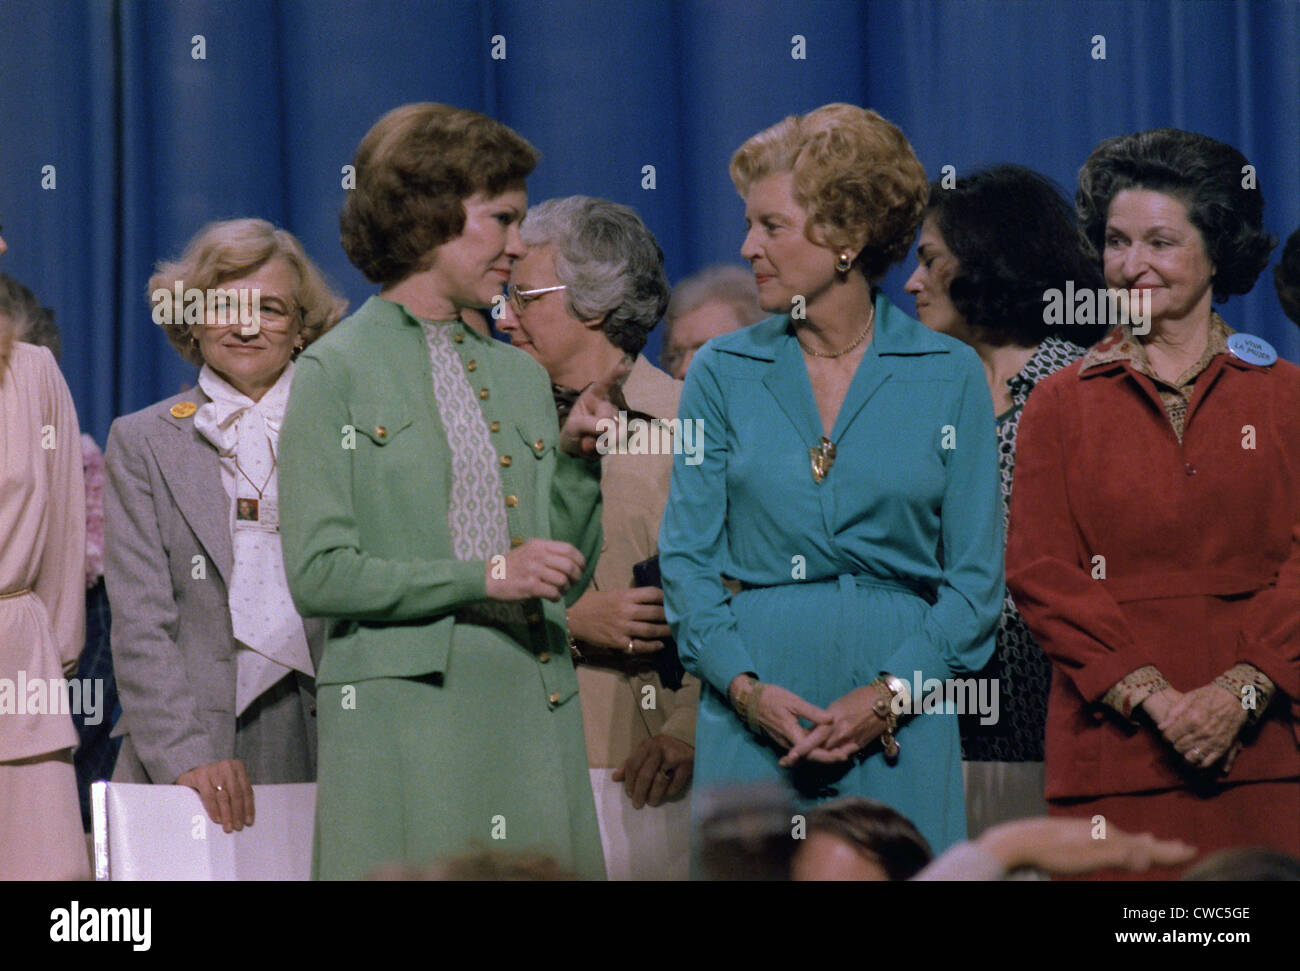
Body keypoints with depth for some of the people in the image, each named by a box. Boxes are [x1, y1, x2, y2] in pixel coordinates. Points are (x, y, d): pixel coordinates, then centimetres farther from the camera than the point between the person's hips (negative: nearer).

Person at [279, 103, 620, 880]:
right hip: (404, 717, -5)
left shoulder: (518, 374, 17)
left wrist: (575, 459, 3)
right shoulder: (337, 371, 0)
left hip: (532, 707, 5)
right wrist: (481, 578, -14)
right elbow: (317, 575, -9)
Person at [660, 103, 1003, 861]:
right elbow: (688, 558, 5)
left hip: (903, 720, -1)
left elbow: (977, 577, 2)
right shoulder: (723, 373, 7)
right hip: (752, 721, 1)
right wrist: (744, 686, -12)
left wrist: (890, 695, -11)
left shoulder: (950, 375, 3)